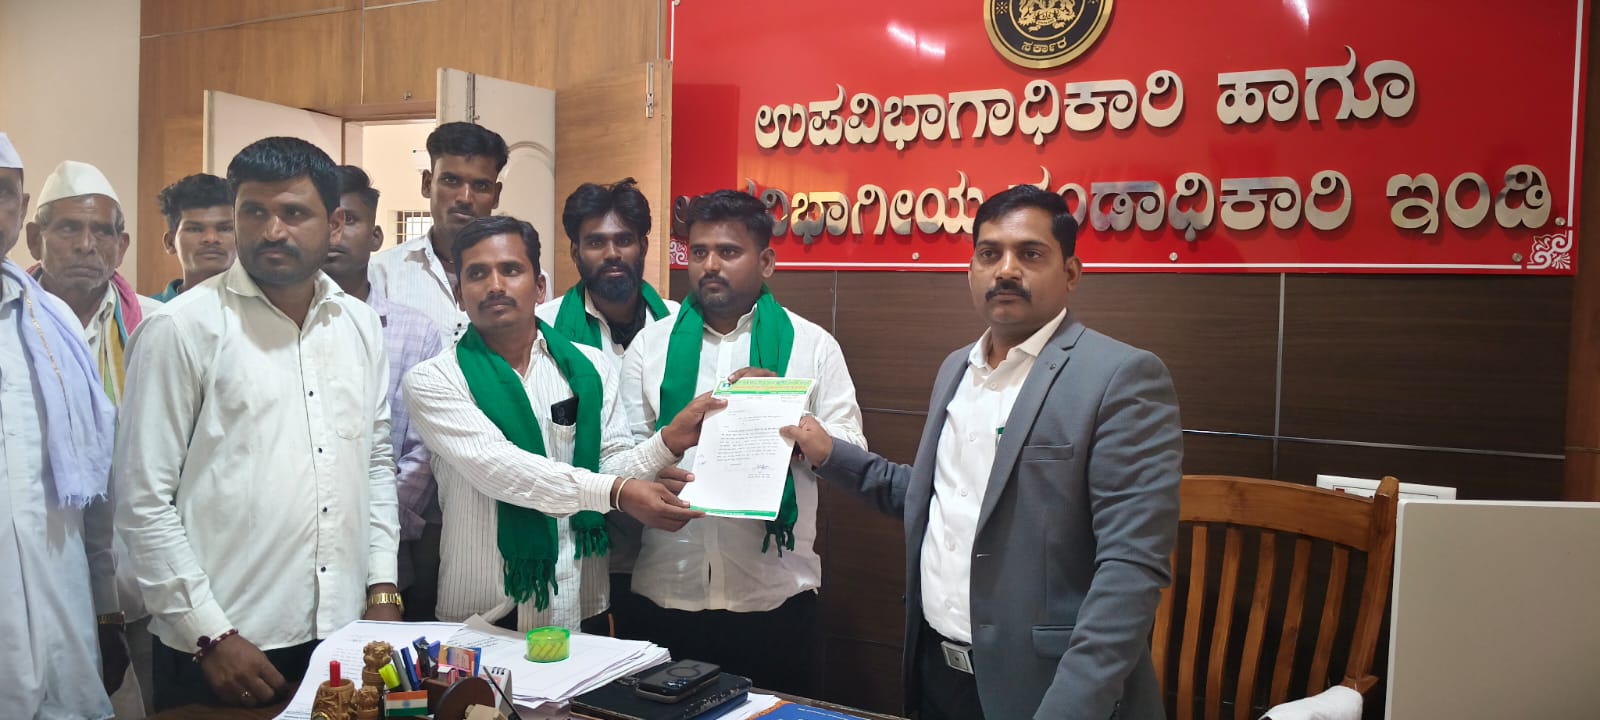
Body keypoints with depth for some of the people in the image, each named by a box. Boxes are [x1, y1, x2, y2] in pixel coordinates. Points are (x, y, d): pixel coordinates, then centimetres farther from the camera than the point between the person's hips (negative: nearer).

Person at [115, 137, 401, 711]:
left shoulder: (360, 324, 6)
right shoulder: (181, 329, -8)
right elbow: (143, 500, -8)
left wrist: (382, 588, 7)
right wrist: (210, 634, -11)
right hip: (222, 649, -4)